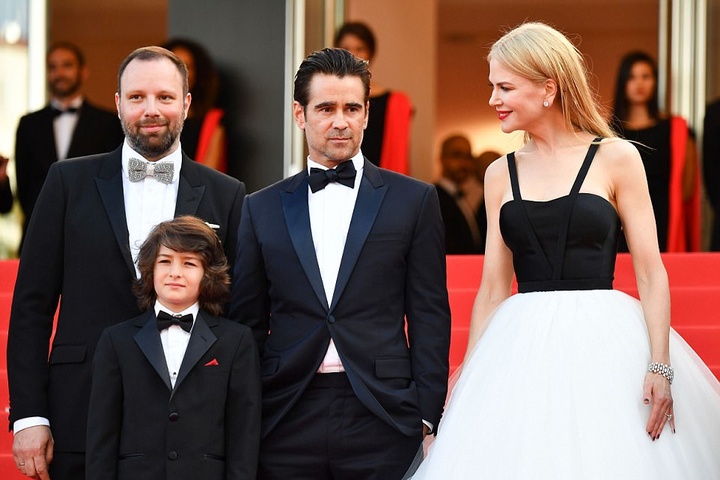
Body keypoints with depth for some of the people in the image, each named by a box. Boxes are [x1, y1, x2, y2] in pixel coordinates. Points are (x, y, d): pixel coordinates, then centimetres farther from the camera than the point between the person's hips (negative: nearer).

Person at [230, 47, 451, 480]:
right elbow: (248, 325, 11)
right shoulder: (262, 209, 11)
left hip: (382, 421, -1)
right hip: (289, 424, 2)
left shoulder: (414, 200, 7)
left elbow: (430, 316, 4)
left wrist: (426, 416, -3)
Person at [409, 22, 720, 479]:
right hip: (524, 349, 3)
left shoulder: (616, 158, 0)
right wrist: (466, 382, 8)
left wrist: (660, 366, -13)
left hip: (602, 343, -3)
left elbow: (651, 273, -2)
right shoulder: (501, 175, 11)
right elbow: (493, 288, 13)